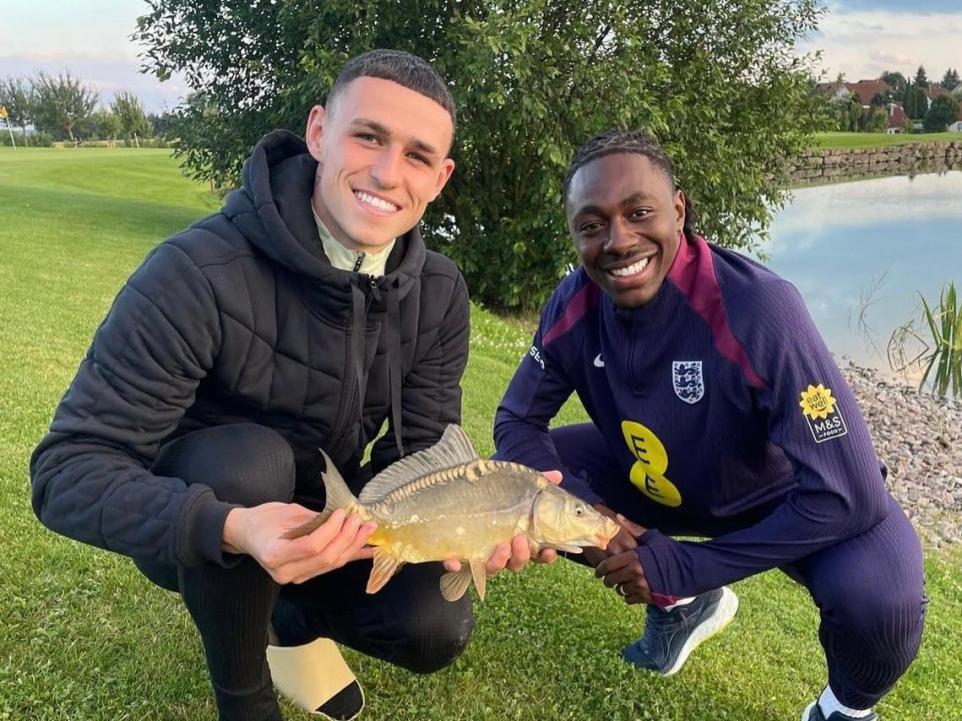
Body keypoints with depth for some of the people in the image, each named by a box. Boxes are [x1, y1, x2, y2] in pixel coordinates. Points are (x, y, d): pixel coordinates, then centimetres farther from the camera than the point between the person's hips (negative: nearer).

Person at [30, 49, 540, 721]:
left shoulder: (439, 293, -13)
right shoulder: (199, 272, -31)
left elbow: (422, 454, -10)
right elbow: (69, 468, -30)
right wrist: (230, 529, -48)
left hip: (328, 514, 4)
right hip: (193, 529, -3)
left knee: (435, 632, -15)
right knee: (247, 456, -35)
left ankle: (297, 621, 19)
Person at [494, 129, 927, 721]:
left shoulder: (759, 310, -35)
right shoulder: (575, 305, -19)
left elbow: (849, 495, -32)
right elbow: (516, 422, -6)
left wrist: (686, 567, -28)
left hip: (789, 498, -4)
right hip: (666, 485, 5)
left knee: (877, 597, -34)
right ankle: (685, 605, 13)